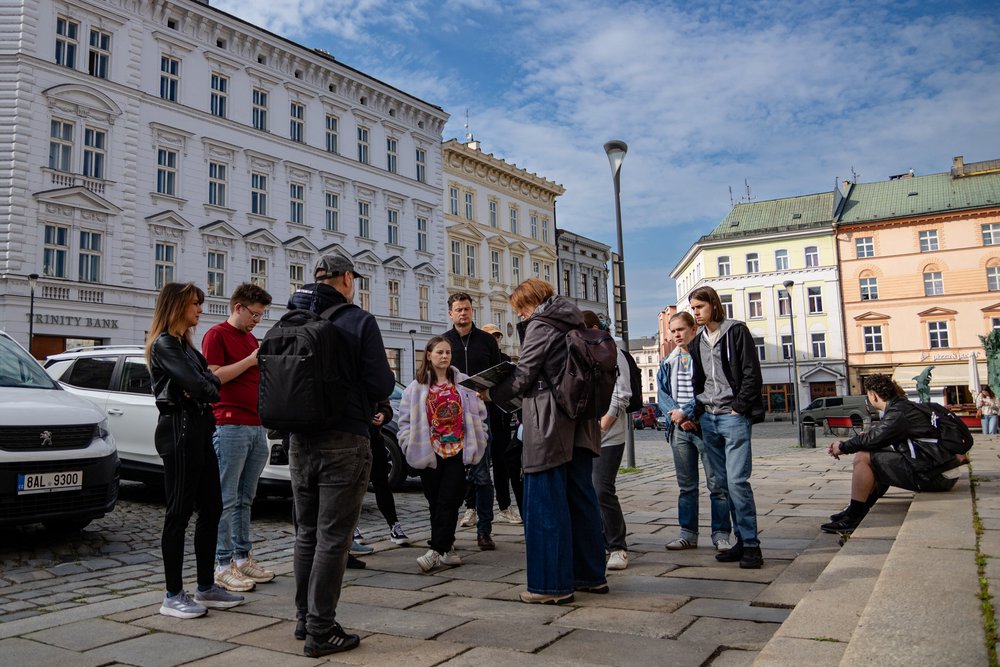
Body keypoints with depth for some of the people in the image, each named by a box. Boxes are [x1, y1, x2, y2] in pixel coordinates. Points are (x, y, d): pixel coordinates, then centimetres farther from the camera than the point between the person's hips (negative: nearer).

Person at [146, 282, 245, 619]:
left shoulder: (185, 344, 20)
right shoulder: (164, 344, -9)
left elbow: (211, 379, 10)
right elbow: (196, 384, -19)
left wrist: (203, 388, -12)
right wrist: (209, 389, 2)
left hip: (199, 429, 9)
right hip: (179, 430, -9)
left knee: (211, 509, 10)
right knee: (179, 512, -4)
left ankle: (206, 587, 19)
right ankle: (173, 596, 4)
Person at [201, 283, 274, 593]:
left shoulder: (252, 339, 21)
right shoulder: (216, 335, -3)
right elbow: (214, 376, -13)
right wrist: (251, 360, -12)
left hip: (256, 426, 8)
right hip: (230, 425, -8)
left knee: (246, 498, 11)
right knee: (227, 499, -4)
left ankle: (243, 557, 18)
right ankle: (223, 565, 1)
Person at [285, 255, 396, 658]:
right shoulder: (359, 321, -10)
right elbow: (382, 385, -13)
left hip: (300, 440, 6)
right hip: (344, 440, -6)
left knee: (307, 533, 17)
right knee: (332, 538, 0)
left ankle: (304, 618, 27)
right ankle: (321, 631, 6)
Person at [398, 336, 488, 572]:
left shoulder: (464, 382, 6)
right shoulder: (417, 387, 4)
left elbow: (479, 415, 9)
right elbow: (405, 420, 5)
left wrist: (477, 445, 4)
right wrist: (411, 447, -2)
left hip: (458, 452, -1)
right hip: (431, 454, 1)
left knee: (448, 503, -5)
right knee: (436, 504, 7)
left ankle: (437, 550, -4)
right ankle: (446, 549, 17)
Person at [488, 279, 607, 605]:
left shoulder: (540, 325, -8)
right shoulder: (574, 323, 16)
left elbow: (523, 377, -10)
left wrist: (491, 393, 5)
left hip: (549, 424, -9)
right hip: (579, 423, 9)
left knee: (546, 502, -3)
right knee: (580, 496, 13)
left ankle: (553, 584, 2)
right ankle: (591, 574, 22)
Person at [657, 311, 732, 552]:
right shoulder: (668, 362, 14)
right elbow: (662, 393, 9)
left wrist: (685, 412, -15)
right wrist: (677, 416, -7)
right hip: (679, 428, 5)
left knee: (717, 483, -2)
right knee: (686, 485, 11)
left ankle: (721, 534, 7)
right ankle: (688, 533, 18)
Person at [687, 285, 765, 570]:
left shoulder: (736, 331, -2)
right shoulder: (697, 342, 17)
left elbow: (752, 373, -7)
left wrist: (739, 408, -13)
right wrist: (698, 410, 8)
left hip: (733, 416, -6)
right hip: (708, 419, 7)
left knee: (737, 481, -13)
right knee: (723, 482, 7)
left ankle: (751, 544, -4)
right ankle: (741, 541, 14)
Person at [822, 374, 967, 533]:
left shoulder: (899, 411, -13)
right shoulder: (902, 406, 18)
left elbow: (874, 439, -20)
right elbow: (879, 433, 20)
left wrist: (843, 447, -5)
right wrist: (845, 444, 12)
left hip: (933, 475, -11)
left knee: (862, 458, -14)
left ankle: (852, 519, -11)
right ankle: (857, 509, 15)